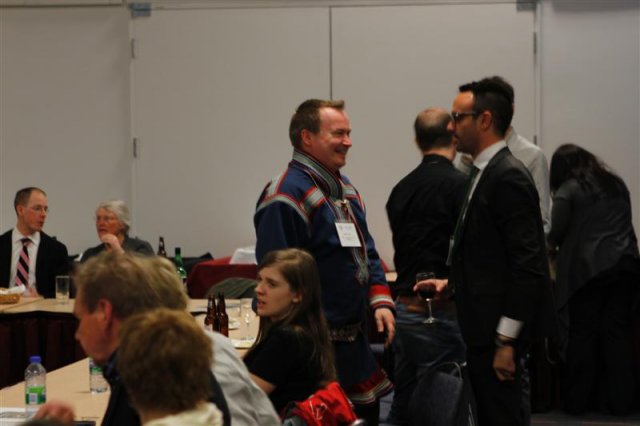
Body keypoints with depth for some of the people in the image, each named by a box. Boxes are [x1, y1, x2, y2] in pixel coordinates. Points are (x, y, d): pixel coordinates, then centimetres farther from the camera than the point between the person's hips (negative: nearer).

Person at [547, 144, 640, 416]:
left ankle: (577, 401, 8)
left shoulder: (568, 190, -1)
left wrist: (553, 242, 18)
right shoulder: (617, 185, 17)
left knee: (584, 334, 3)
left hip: (587, 268, -4)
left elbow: (555, 235, -3)